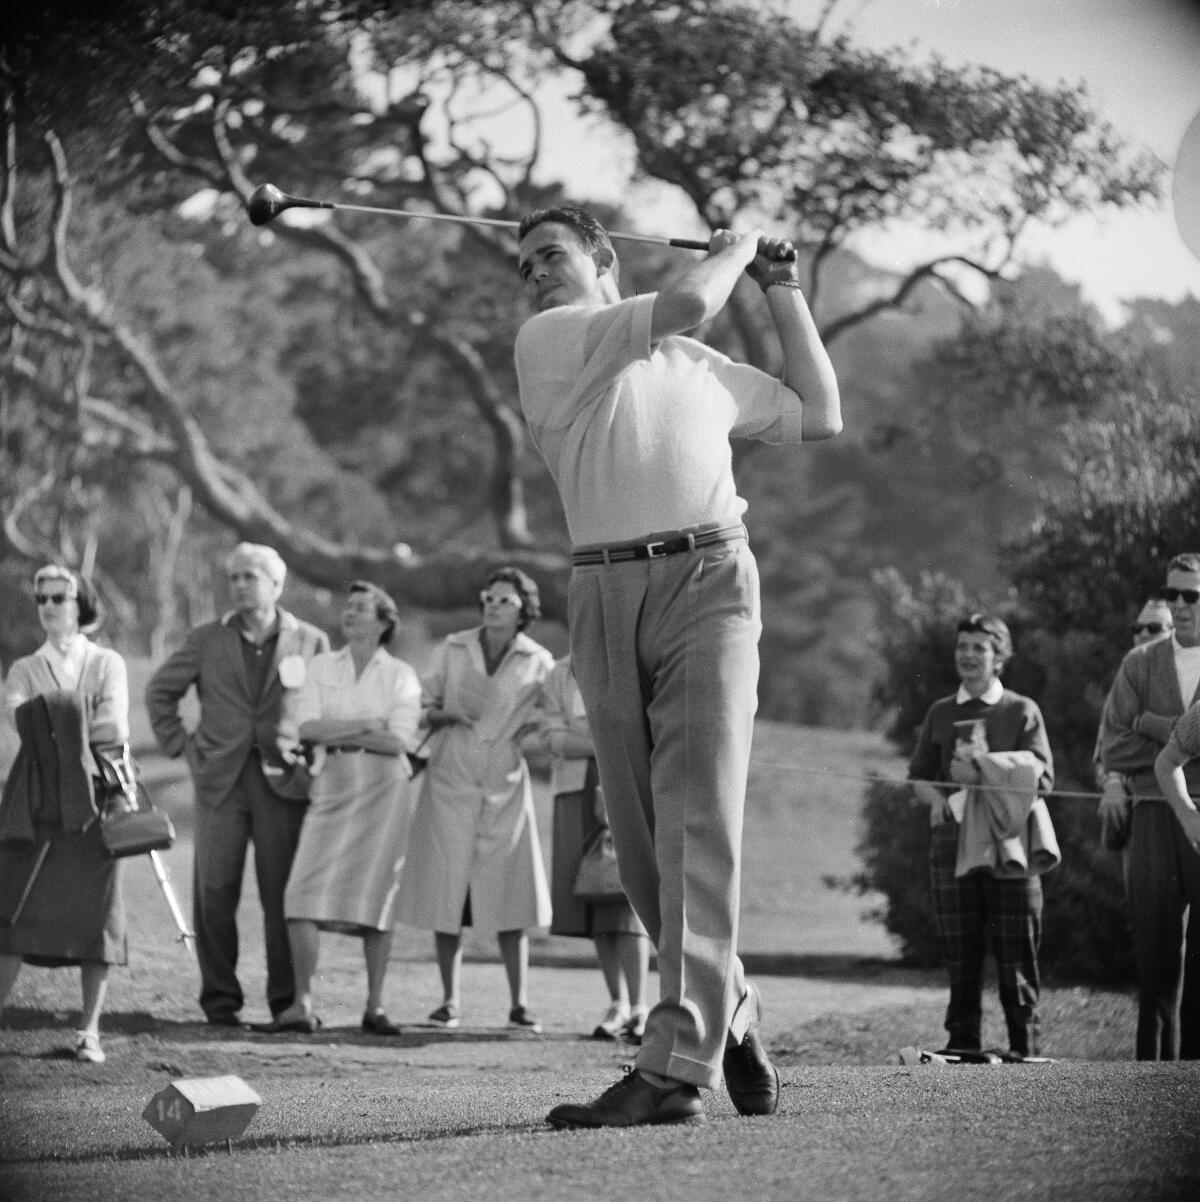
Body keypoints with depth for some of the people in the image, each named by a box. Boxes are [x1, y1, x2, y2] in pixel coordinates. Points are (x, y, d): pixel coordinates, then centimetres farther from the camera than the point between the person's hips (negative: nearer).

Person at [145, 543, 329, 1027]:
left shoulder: (310, 642, 5)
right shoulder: (207, 641, 8)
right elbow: (159, 691, 16)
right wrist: (181, 746, 8)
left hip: (283, 782, -1)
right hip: (220, 780, 1)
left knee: (283, 895, -2)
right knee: (215, 892, -2)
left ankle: (287, 1001, 4)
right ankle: (220, 999, 5)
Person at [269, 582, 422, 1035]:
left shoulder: (400, 675, 6)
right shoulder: (321, 666, 13)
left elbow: (399, 740, -6)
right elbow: (306, 727, -1)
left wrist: (336, 734, -5)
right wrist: (367, 725, -8)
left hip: (383, 789, -1)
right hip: (331, 785, 2)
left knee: (377, 895, -4)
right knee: (305, 891, -11)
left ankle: (375, 1006, 4)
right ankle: (302, 1003, -10)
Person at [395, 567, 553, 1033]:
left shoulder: (538, 662, 5)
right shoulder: (453, 649, 7)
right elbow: (421, 705, 10)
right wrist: (443, 716, -10)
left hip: (506, 785, -1)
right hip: (450, 780, 1)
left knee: (508, 894, -4)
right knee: (445, 890, -2)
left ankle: (519, 1003, 2)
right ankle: (450, 1000, 6)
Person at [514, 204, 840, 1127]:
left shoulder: (704, 367, 26)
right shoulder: (548, 341, 10)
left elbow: (820, 417, 34)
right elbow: (685, 304, 0)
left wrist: (784, 294, 35)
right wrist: (733, 251, 18)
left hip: (709, 579, 1)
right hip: (606, 595, 0)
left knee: (699, 822, -14)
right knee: (642, 836, 0)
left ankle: (677, 1066, -22)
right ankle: (731, 1013, 21)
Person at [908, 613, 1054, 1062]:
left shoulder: (1022, 711, 6)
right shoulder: (941, 713, 16)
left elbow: (1042, 778, -3)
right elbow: (919, 776, 16)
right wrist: (937, 798, -6)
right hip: (953, 837, 3)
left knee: (1015, 950, -5)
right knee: (958, 950, 2)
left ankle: (1024, 1043, -1)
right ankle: (963, 1042, 8)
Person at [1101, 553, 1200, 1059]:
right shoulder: (1140, 664, 13)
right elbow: (1114, 750, 6)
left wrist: (1152, 725, -8)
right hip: (1154, 821, 2)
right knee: (1156, 960, 2)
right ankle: (1154, 1065, 5)